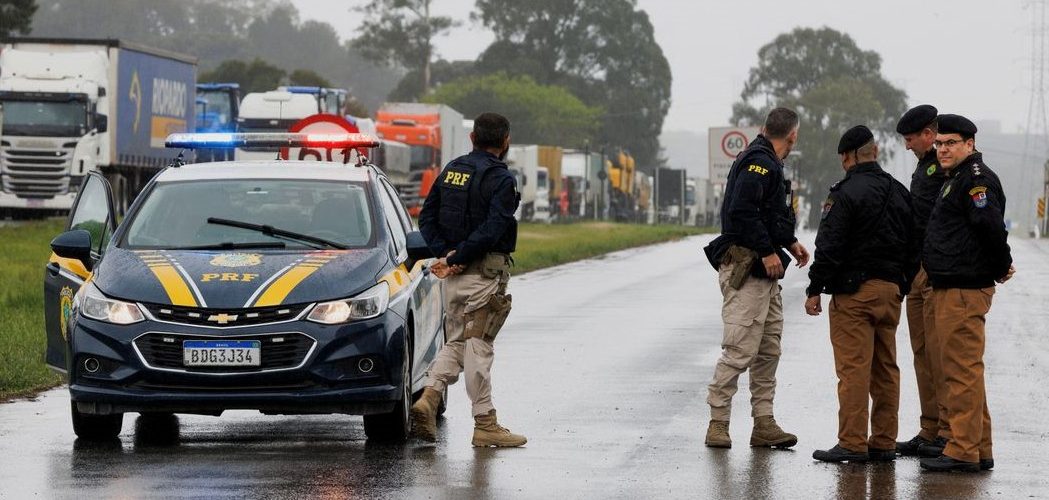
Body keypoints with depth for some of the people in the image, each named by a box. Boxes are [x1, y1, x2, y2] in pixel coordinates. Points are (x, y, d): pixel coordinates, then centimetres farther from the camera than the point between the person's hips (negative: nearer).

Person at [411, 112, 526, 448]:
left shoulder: (451, 170, 11)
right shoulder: (501, 180, -11)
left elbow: (426, 218, 8)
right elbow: (492, 230, -22)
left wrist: (445, 254, -2)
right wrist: (455, 259, -16)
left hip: (455, 274, 6)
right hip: (485, 273, -6)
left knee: (455, 342, 15)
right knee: (478, 346, -3)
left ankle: (428, 398, -6)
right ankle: (485, 424, 3)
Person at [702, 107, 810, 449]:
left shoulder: (766, 163, 19)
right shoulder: (759, 163, -14)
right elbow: (741, 210, -24)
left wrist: (789, 243, 19)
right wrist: (767, 251, -21)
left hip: (765, 273, 11)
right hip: (746, 269, -11)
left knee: (769, 350, 11)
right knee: (741, 349, -10)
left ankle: (764, 423, 13)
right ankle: (718, 423, -6)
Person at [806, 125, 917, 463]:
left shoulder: (847, 193, -10)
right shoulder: (900, 193, 14)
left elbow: (829, 247, -14)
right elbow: (913, 247, 18)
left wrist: (815, 289, -8)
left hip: (855, 291, -7)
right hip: (891, 289, 8)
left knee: (853, 368, -7)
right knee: (885, 369, 10)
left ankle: (852, 443, -8)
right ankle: (883, 444, 13)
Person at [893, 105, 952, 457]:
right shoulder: (925, 166, 21)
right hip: (918, 271, 10)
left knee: (941, 355, -10)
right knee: (922, 355, 11)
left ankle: (950, 431, -7)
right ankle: (930, 431, 16)